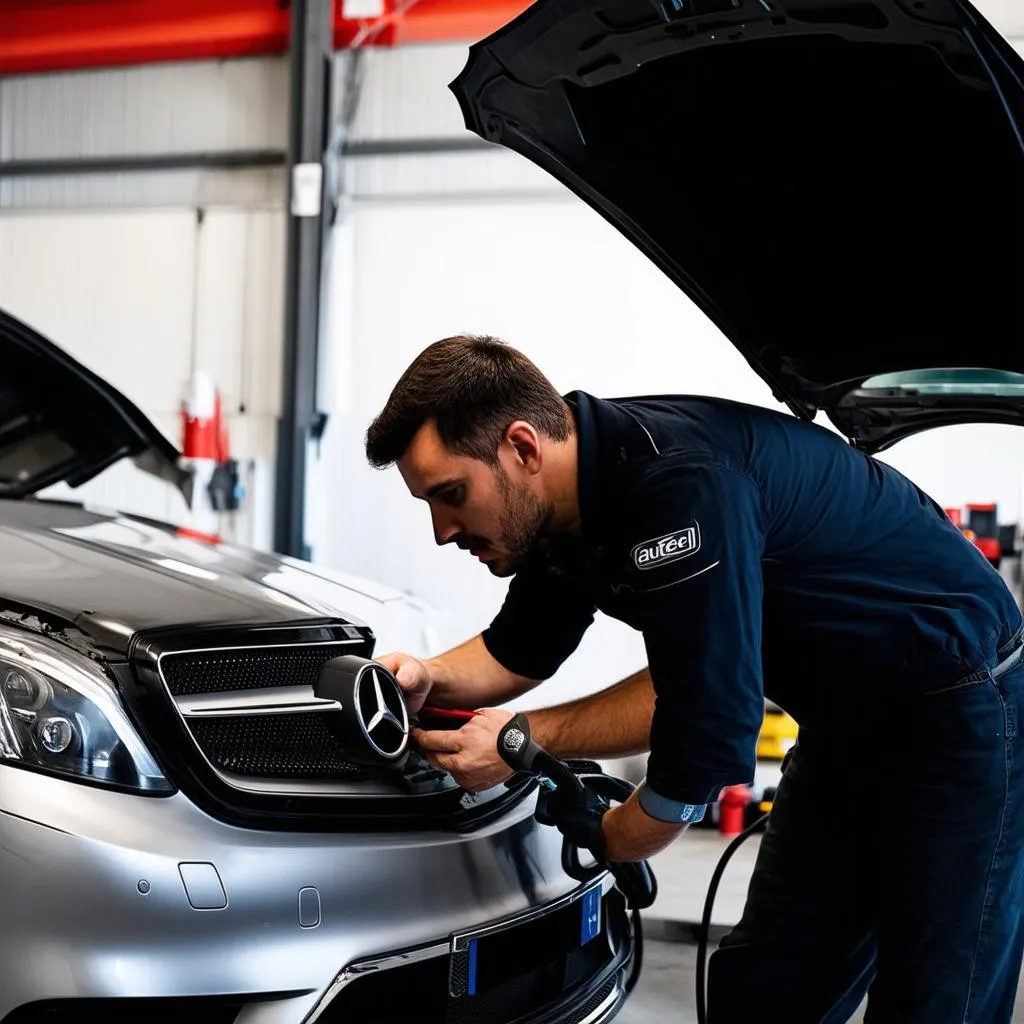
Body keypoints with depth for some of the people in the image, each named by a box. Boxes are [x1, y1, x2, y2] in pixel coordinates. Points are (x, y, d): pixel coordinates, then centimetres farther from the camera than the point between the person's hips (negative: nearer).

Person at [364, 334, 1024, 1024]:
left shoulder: (680, 482, -33)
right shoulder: (559, 503, -4)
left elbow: (707, 718, -30)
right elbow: (522, 650, 11)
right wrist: (431, 679, -10)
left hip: (961, 710, -9)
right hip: (849, 723, 9)